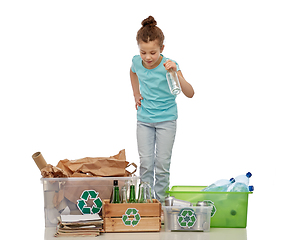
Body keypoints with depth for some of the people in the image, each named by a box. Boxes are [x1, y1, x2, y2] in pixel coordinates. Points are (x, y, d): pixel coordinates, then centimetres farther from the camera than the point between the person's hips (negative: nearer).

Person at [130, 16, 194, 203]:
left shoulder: (168, 65, -20)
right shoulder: (137, 62, -9)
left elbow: (190, 93, -29)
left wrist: (175, 73, -42)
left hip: (166, 119, -3)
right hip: (144, 119, 3)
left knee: (162, 163, 0)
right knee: (145, 163, 2)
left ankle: (161, 202, 12)